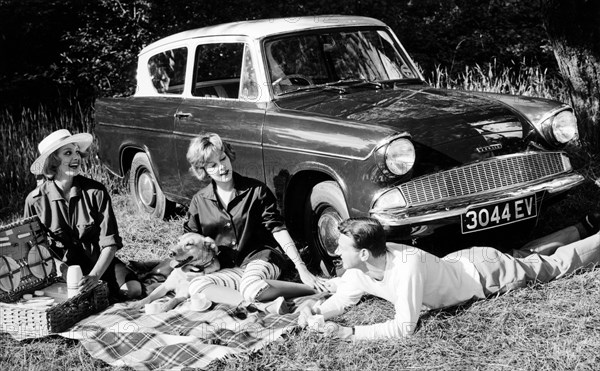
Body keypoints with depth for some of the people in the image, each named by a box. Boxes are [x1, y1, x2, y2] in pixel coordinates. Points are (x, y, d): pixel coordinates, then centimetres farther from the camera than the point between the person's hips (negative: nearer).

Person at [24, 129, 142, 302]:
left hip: (98, 261, 1)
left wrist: (95, 275, -28)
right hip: (61, 263, 0)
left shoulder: (96, 192, -9)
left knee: (133, 289, -25)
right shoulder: (35, 200, -7)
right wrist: (58, 266, -19)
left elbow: (110, 243, -12)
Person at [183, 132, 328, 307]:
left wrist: (301, 267, -13)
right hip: (229, 269, 3)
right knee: (196, 286, -28)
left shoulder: (255, 190, -1)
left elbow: (278, 229, -5)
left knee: (250, 287, -38)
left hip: (262, 258, -3)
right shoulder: (199, 201, 6)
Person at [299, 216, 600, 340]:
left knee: (561, 262, 14)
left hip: (488, 272, -7)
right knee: (524, 254, 30)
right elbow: (341, 299, -5)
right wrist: (315, 311, -26)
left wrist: (347, 333, -47)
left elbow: (404, 327, -44)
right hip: (461, 262, 7)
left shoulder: (406, 266, -44)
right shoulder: (359, 271, -20)